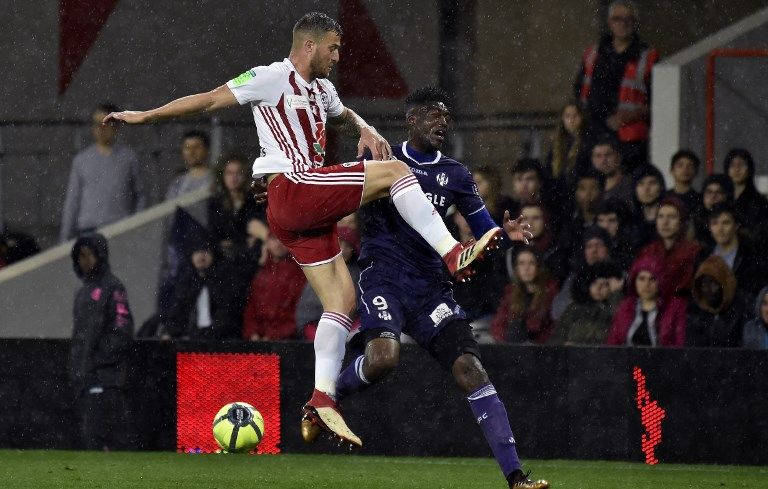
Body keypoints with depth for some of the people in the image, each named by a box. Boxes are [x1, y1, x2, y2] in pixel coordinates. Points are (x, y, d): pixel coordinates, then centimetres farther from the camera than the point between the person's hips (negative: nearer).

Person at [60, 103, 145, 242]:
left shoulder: (128, 157, 10)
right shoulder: (81, 160, 13)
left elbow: (140, 196, 13)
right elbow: (72, 201, 15)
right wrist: (65, 239, 11)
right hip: (88, 228, 1)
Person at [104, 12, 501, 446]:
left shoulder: (321, 89, 24)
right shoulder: (274, 78, -3)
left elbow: (343, 115, 45)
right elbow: (210, 100, -2)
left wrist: (365, 131, 20)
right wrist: (147, 116, -4)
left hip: (307, 208, 10)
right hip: (289, 187, -10)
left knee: (342, 300, 4)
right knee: (395, 170, -14)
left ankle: (322, 399, 0)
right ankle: (454, 255, -20)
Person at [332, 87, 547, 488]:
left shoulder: (455, 175, 14)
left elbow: (484, 233, 15)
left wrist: (506, 234, -9)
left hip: (429, 286, 4)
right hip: (384, 276, -3)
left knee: (471, 370, -11)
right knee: (383, 357, -32)